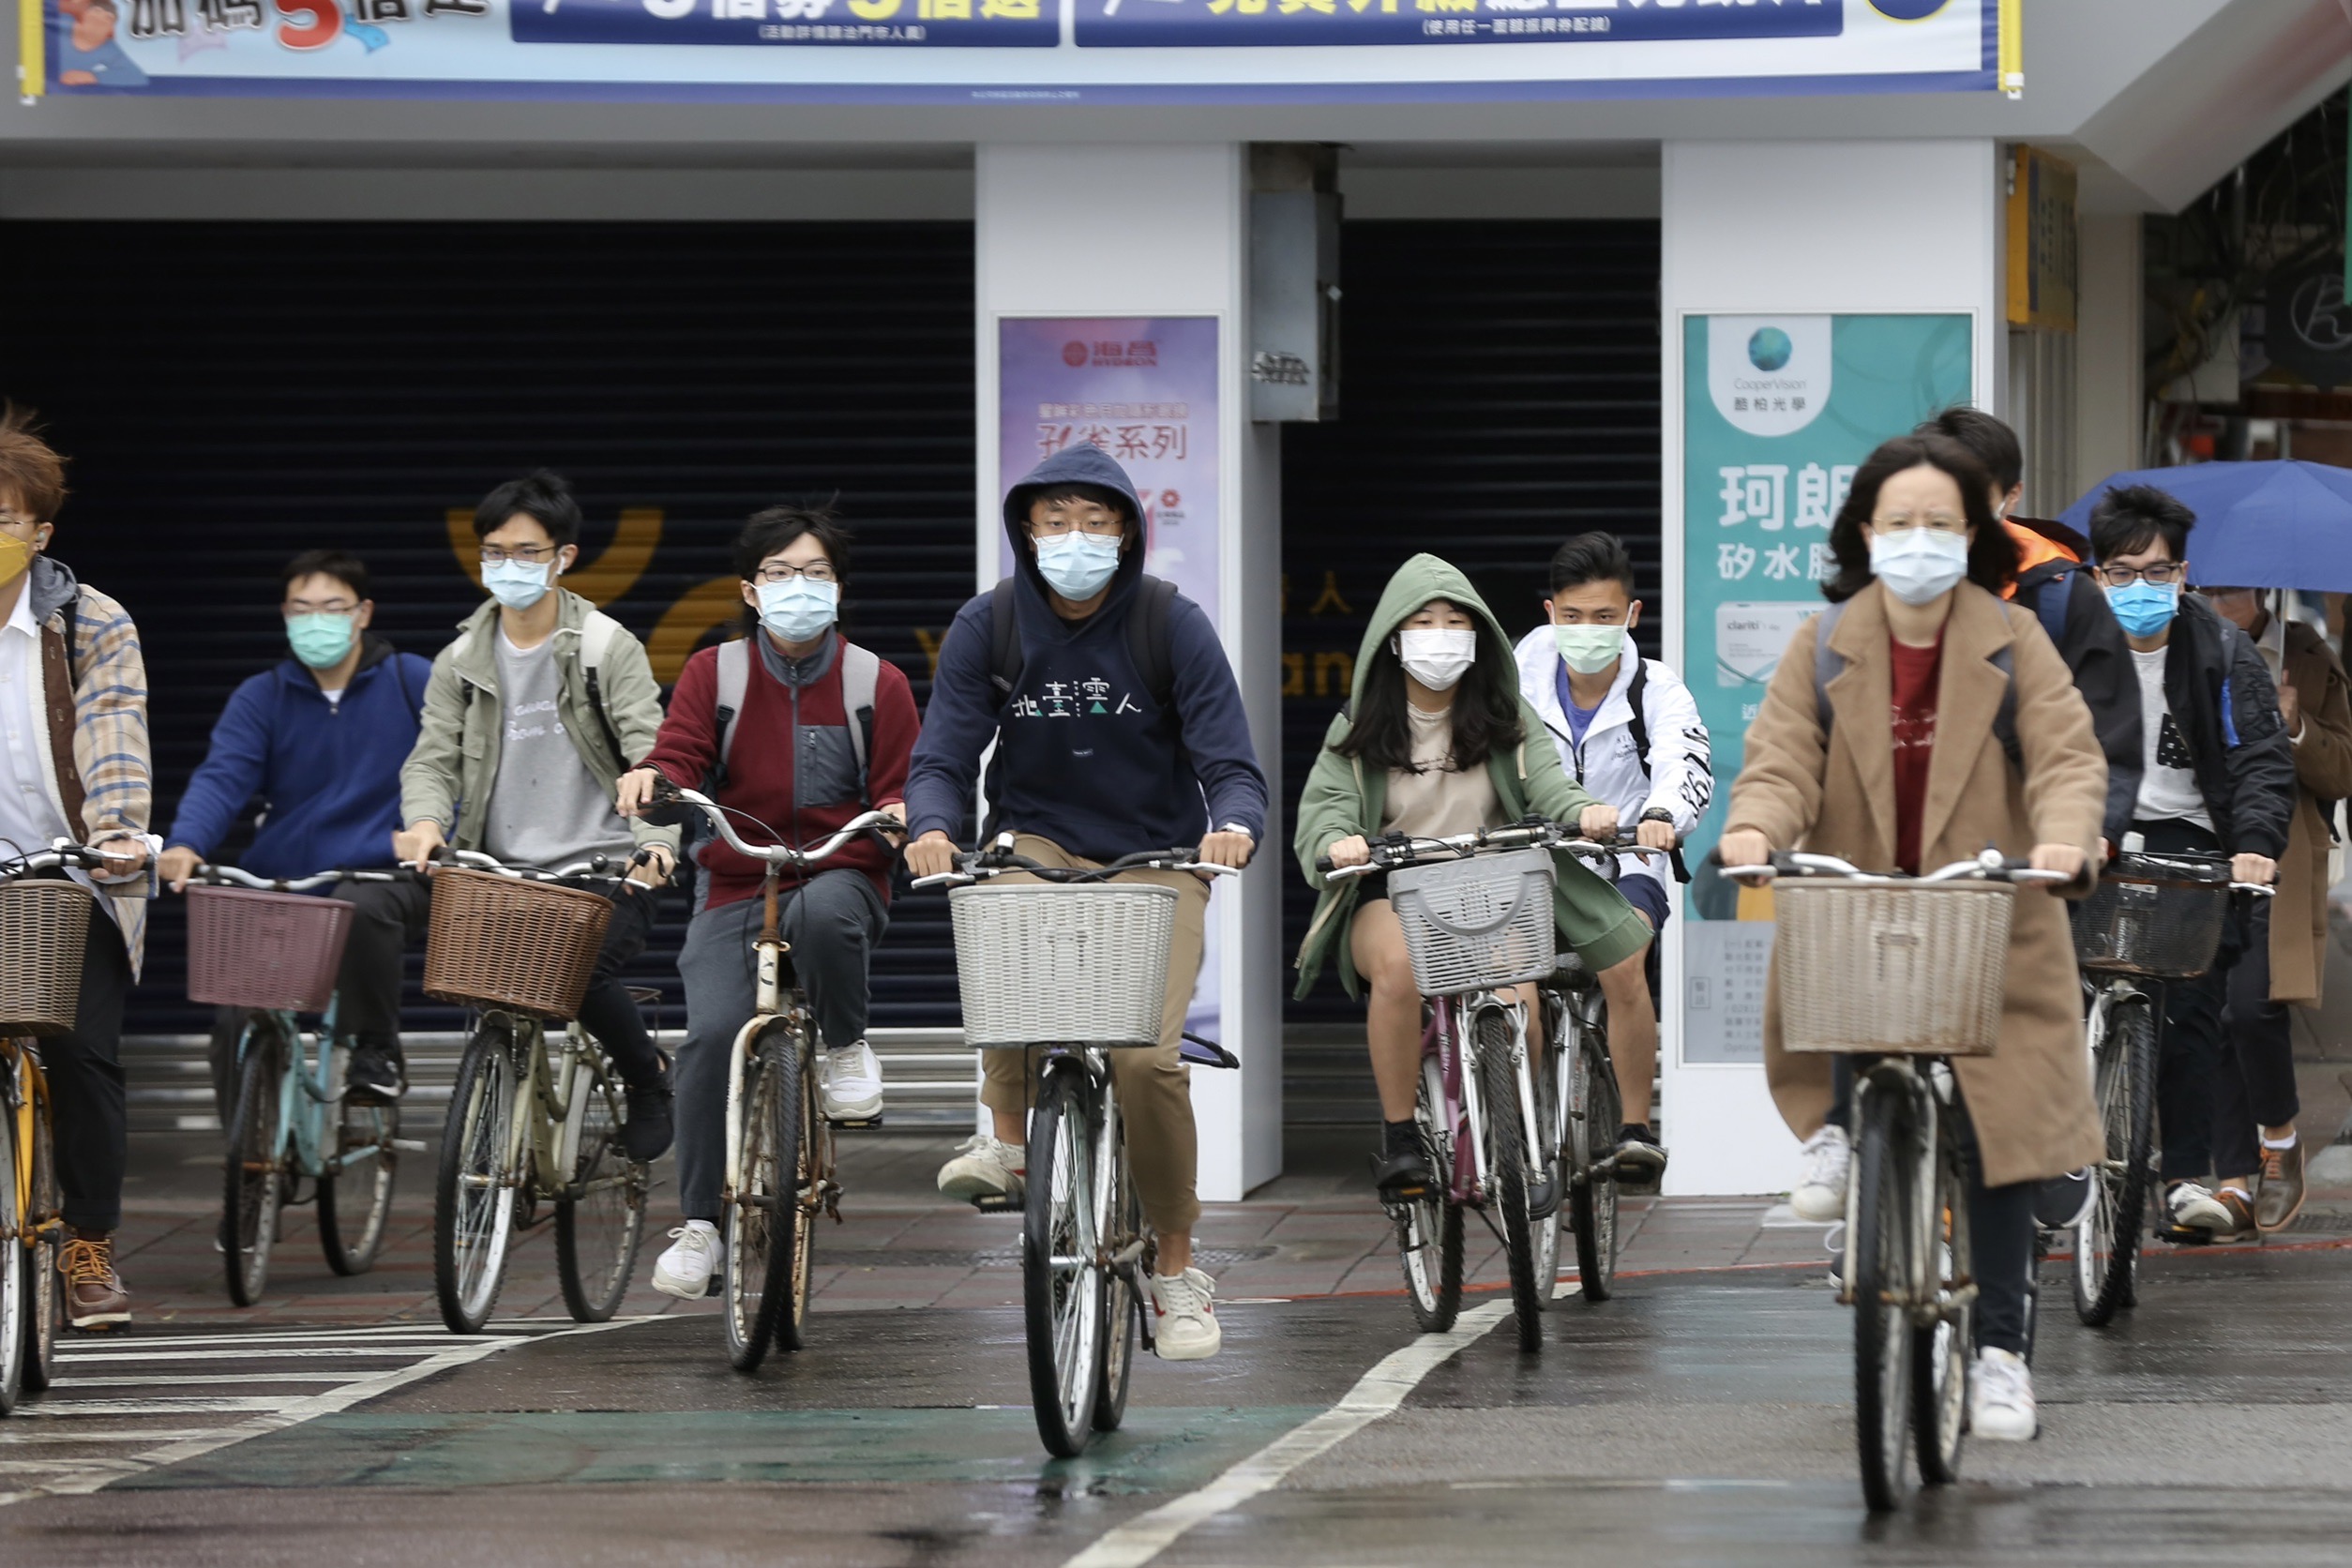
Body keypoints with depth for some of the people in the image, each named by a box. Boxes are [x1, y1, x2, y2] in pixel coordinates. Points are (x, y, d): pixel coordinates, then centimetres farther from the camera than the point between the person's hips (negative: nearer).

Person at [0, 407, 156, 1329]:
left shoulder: (92, 627, -1)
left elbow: (114, 739, -14)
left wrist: (120, 832, -31)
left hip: (75, 881, -1)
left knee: (83, 1053, -11)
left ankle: (91, 1248, 2)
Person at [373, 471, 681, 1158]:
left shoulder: (608, 649, 1)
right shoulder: (461, 662, 12)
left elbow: (651, 753, -7)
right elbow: (434, 757, 6)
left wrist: (656, 839, -27)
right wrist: (426, 822, -18)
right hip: (492, 868, 4)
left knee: (579, 962, -34)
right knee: (365, 906, -20)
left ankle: (646, 1079, -3)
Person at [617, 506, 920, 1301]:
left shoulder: (876, 683, 7)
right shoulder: (713, 675, 8)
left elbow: (898, 787, 7)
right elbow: (682, 756, -3)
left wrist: (901, 812, -18)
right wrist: (651, 779, -27)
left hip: (840, 875, -1)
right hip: (734, 889, 1)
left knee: (823, 913, -39)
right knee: (712, 1033, -22)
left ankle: (847, 1047, -8)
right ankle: (700, 1225, -12)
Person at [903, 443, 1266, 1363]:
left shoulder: (1173, 625, -7)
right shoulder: (988, 627, -3)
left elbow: (1230, 763, -10)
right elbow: (943, 754, -7)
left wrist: (1233, 826, -34)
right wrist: (931, 826, -30)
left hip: (1155, 859, -1)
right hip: (1037, 843, 1)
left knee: (1148, 1056, -18)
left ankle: (1176, 1270, 1)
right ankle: (1005, 1138, -21)